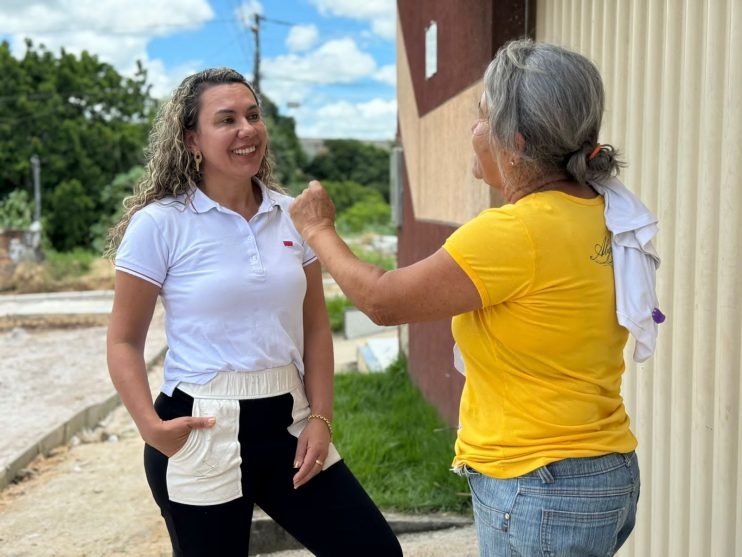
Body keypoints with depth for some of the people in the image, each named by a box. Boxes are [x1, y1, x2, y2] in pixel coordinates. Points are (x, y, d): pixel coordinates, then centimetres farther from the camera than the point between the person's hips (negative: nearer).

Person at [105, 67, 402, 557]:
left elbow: (315, 327, 9)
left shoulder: (293, 215, 4)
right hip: (200, 434, -4)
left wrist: (320, 417, 1)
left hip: (288, 423, 4)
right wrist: (150, 426, -14)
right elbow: (124, 341, -2)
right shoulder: (159, 223, -7)